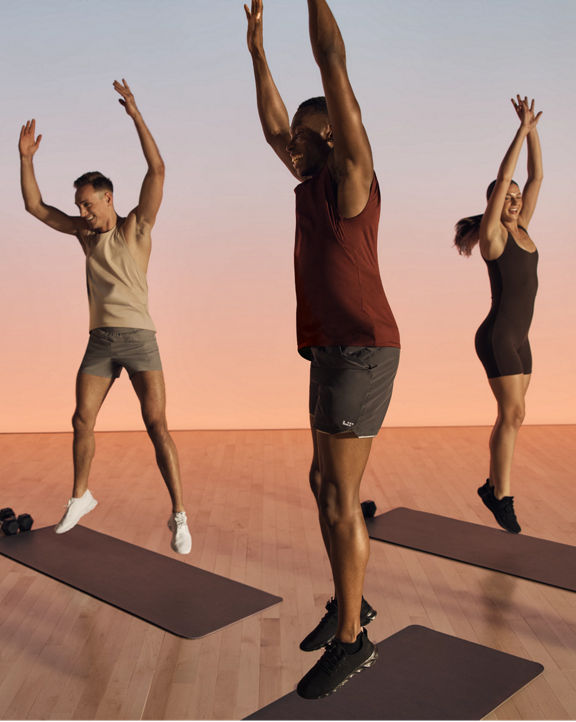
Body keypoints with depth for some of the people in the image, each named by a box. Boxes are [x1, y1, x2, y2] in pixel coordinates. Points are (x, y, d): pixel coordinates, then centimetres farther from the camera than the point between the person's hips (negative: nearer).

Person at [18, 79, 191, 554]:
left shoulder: (138, 224, -2)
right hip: (100, 341, 5)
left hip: (139, 338, -5)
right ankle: (80, 496, 29)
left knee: (157, 426, -10)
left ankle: (179, 516, -7)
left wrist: (136, 114, -17)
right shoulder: (85, 231, 13)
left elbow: (157, 169, -14)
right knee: (82, 420, 7)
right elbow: (36, 207, 16)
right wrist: (26, 157, 7)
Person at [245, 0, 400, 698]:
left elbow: (333, 61, -8)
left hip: (361, 351, -10)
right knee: (326, 484, 16)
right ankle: (349, 601, 31)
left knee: (338, 497, -6)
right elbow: (273, 129, 30)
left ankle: (351, 638, 7)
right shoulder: (314, 182, 18)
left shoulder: (352, 173, -5)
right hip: (333, 352, 10)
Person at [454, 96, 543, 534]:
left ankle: (493, 485, 22)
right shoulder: (491, 234, -7)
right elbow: (503, 177, -14)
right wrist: (523, 128, -10)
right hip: (497, 337, -8)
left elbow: (537, 177, 13)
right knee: (513, 416, -10)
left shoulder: (521, 230, 14)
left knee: (512, 416, 10)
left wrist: (533, 131, 9)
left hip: (519, 338, 8)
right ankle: (503, 496, -1)